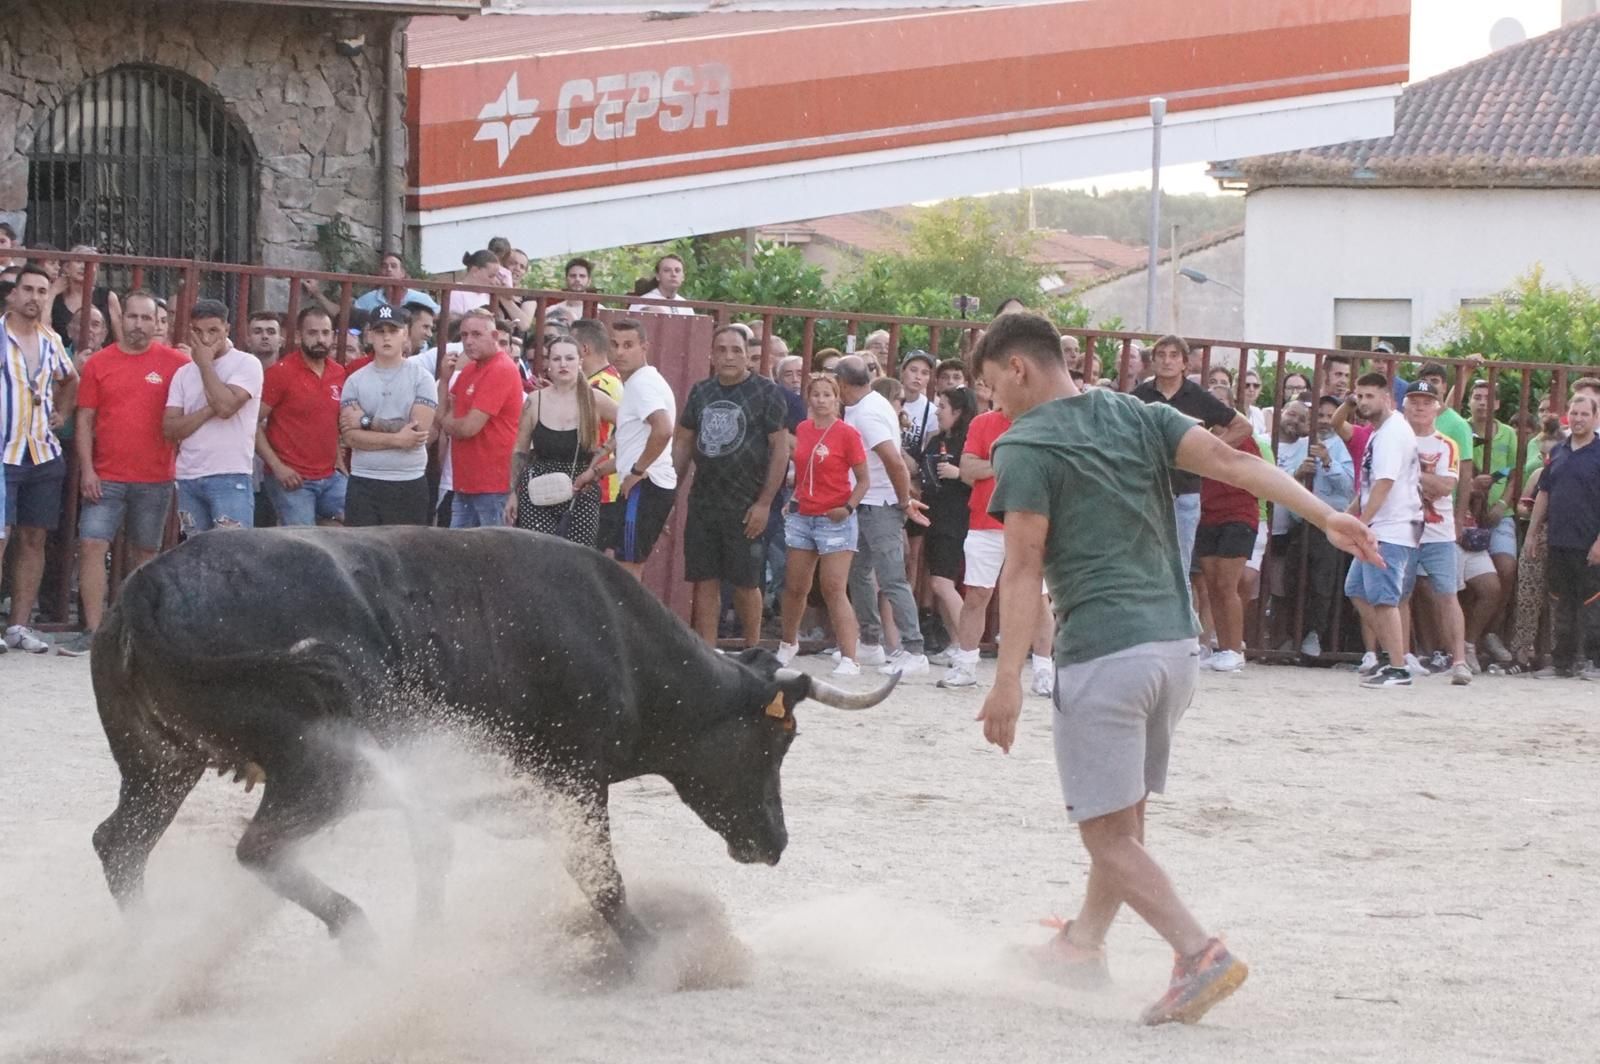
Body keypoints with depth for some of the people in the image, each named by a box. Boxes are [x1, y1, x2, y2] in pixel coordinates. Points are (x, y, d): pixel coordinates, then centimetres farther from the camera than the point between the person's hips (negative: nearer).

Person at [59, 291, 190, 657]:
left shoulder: (175, 363, 0)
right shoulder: (99, 363, 4)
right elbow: (85, 420, 4)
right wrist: (87, 469, -4)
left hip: (155, 479, -1)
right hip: (106, 478, 1)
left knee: (146, 553, 7)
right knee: (92, 546, -8)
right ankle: (93, 630, -5)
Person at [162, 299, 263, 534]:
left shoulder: (246, 364, -2)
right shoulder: (183, 373, 13)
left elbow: (226, 406, -18)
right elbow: (170, 429, 5)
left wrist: (205, 364, -6)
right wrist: (209, 410, -11)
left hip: (230, 478, -6)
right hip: (188, 478, 6)